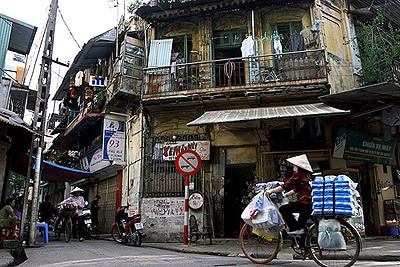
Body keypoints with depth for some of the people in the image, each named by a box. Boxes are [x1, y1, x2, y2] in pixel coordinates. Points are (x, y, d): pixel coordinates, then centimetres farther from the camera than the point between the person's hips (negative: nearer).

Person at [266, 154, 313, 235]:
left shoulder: (298, 174, -9)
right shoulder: (307, 174, 19)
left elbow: (285, 186, -12)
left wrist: (271, 191, -5)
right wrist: (284, 195, 28)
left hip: (304, 203, -10)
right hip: (311, 205, 10)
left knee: (283, 209, -9)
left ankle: (296, 228, -9)